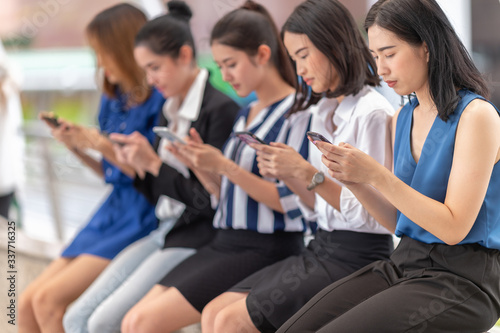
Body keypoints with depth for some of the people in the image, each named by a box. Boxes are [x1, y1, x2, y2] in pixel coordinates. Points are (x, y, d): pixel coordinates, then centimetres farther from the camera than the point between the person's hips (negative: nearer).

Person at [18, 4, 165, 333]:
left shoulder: (159, 101, -13)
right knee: (27, 303, 2)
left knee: (48, 300, -17)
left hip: (143, 219, -8)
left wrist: (105, 147, -16)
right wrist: (78, 147, 2)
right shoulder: (114, 101, 11)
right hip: (111, 212, 8)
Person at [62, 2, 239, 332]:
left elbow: (214, 200, -15)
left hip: (198, 238, -9)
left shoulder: (220, 109, -13)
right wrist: (137, 168, -2)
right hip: (165, 231, 9)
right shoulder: (171, 111, 14)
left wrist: (154, 163, -15)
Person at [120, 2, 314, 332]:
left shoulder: (298, 113, -8)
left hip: (266, 251, -8)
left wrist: (224, 166, -17)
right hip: (225, 242, 8)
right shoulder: (244, 115, 17)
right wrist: (200, 165, 1)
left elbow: (292, 202, -15)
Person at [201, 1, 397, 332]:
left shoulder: (373, 113, -13)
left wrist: (307, 173, -21)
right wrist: (287, 174, 0)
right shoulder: (323, 112, 13)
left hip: (357, 256, -8)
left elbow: (374, 215, -18)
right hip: (322, 247, 8)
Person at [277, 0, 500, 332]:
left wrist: (376, 174, -20)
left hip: (461, 279, -7)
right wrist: (355, 180, -3)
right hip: (403, 264, 7)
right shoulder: (404, 118, 13)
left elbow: (453, 228, -16)